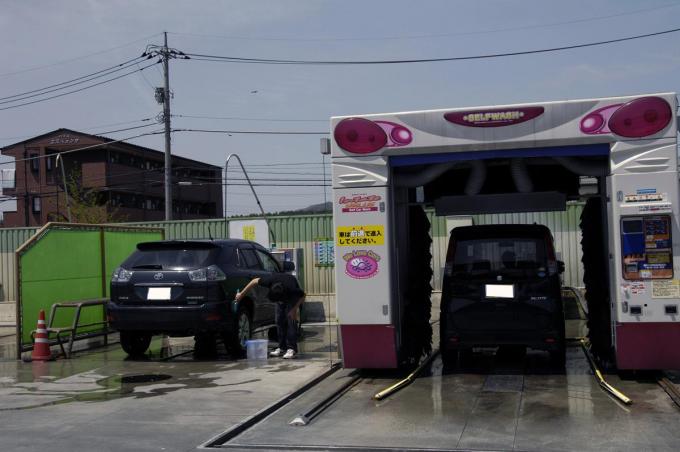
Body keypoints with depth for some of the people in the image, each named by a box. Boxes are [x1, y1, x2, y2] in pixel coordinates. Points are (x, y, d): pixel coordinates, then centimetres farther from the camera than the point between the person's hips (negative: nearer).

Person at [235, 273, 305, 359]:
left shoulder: (292, 288, -42)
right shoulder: (269, 280, -37)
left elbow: (303, 296, -21)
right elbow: (254, 281, -20)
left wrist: (295, 309, -28)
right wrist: (241, 294, -15)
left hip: (292, 296, -4)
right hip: (281, 296, 4)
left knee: (291, 319, -16)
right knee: (279, 320, -2)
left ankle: (291, 348, -15)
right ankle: (282, 347, 6)